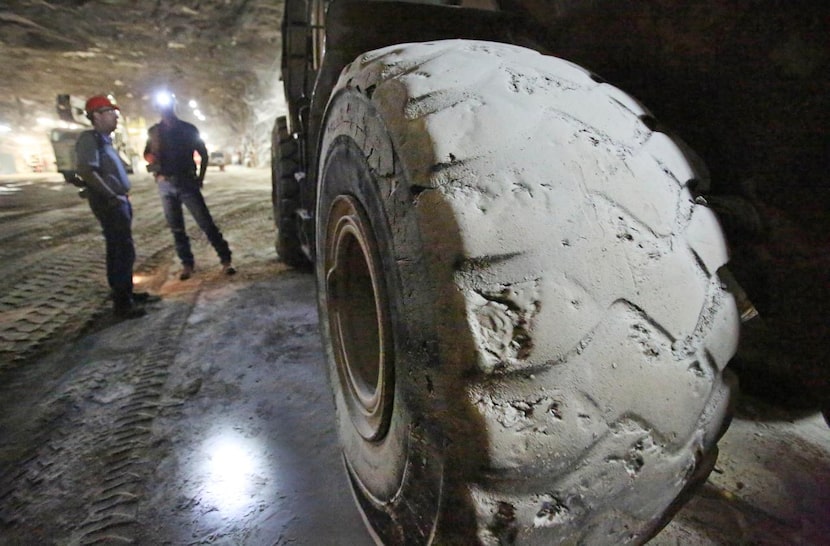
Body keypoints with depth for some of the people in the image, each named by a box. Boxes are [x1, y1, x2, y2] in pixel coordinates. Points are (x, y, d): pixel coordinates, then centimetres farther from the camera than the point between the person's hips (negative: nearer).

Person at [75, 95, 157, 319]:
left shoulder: (104, 139, 17)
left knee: (121, 250, 16)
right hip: (110, 203, -10)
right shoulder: (89, 138, -12)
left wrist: (119, 197, 15)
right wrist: (111, 196, -21)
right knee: (123, 251, -8)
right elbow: (85, 170, -25)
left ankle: (127, 293, 27)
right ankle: (122, 303, -2)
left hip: (119, 201, 10)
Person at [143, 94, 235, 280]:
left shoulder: (188, 129, 2)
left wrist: (200, 177, 0)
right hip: (165, 185, 3)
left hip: (187, 183, -3)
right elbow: (147, 153, 19)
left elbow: (203, 153, 7)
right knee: (176, 228, 6)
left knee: (206, 223, -7)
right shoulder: (154, 132, 9)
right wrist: (150, 159, -5)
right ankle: (187, 264, 15)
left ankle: (225, 260, -4)